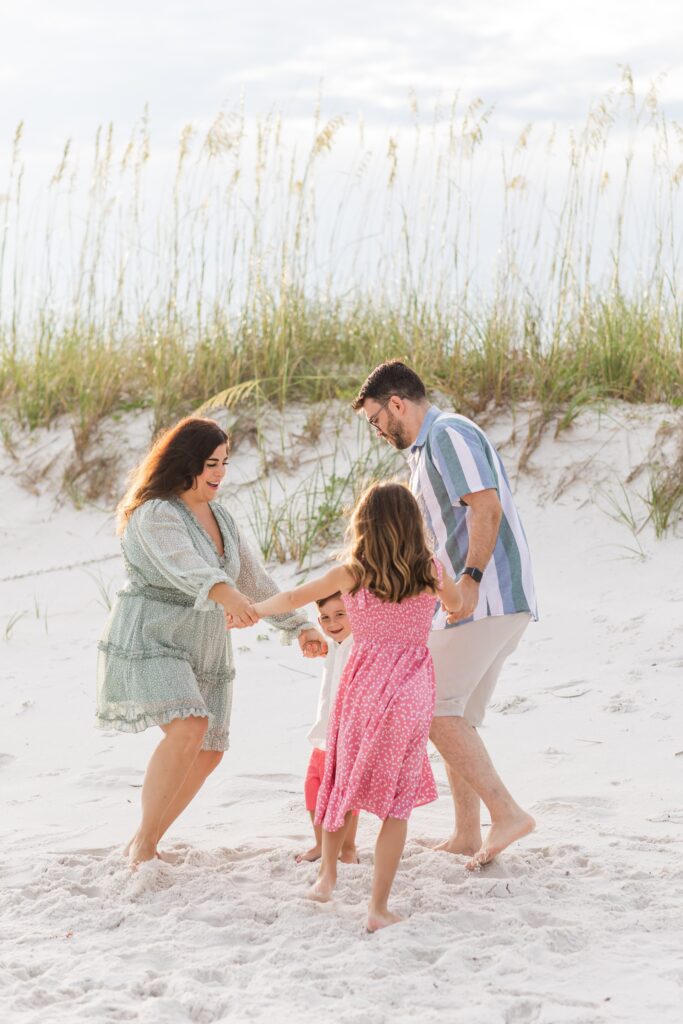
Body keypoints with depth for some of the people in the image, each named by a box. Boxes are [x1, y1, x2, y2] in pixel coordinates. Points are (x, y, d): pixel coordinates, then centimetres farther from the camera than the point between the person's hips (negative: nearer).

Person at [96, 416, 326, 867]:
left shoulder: (221, 518, 12)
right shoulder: (155, 514, -16)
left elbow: (254, 578, 16)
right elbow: (184, 567, -36)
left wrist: (300, 626, 8)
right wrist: (223, 593, -55)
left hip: (204, 649, 9)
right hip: (151, 640, -9)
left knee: (208, 753, 8)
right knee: (188, 730, -28)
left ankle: (146, 843, 21)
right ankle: (143, 843, -17)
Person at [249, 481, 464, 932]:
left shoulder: (352, 573, -3)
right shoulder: (431, 571, 0)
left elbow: (294, 597, 8)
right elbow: (456, 602, 21)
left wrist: (249, 610, 22)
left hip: (363, 686, 1)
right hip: (412, 692, -1)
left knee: (345, 782, 21)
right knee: (397, 801, 2)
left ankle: (328, 875, 33)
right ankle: (379, 907, -1)